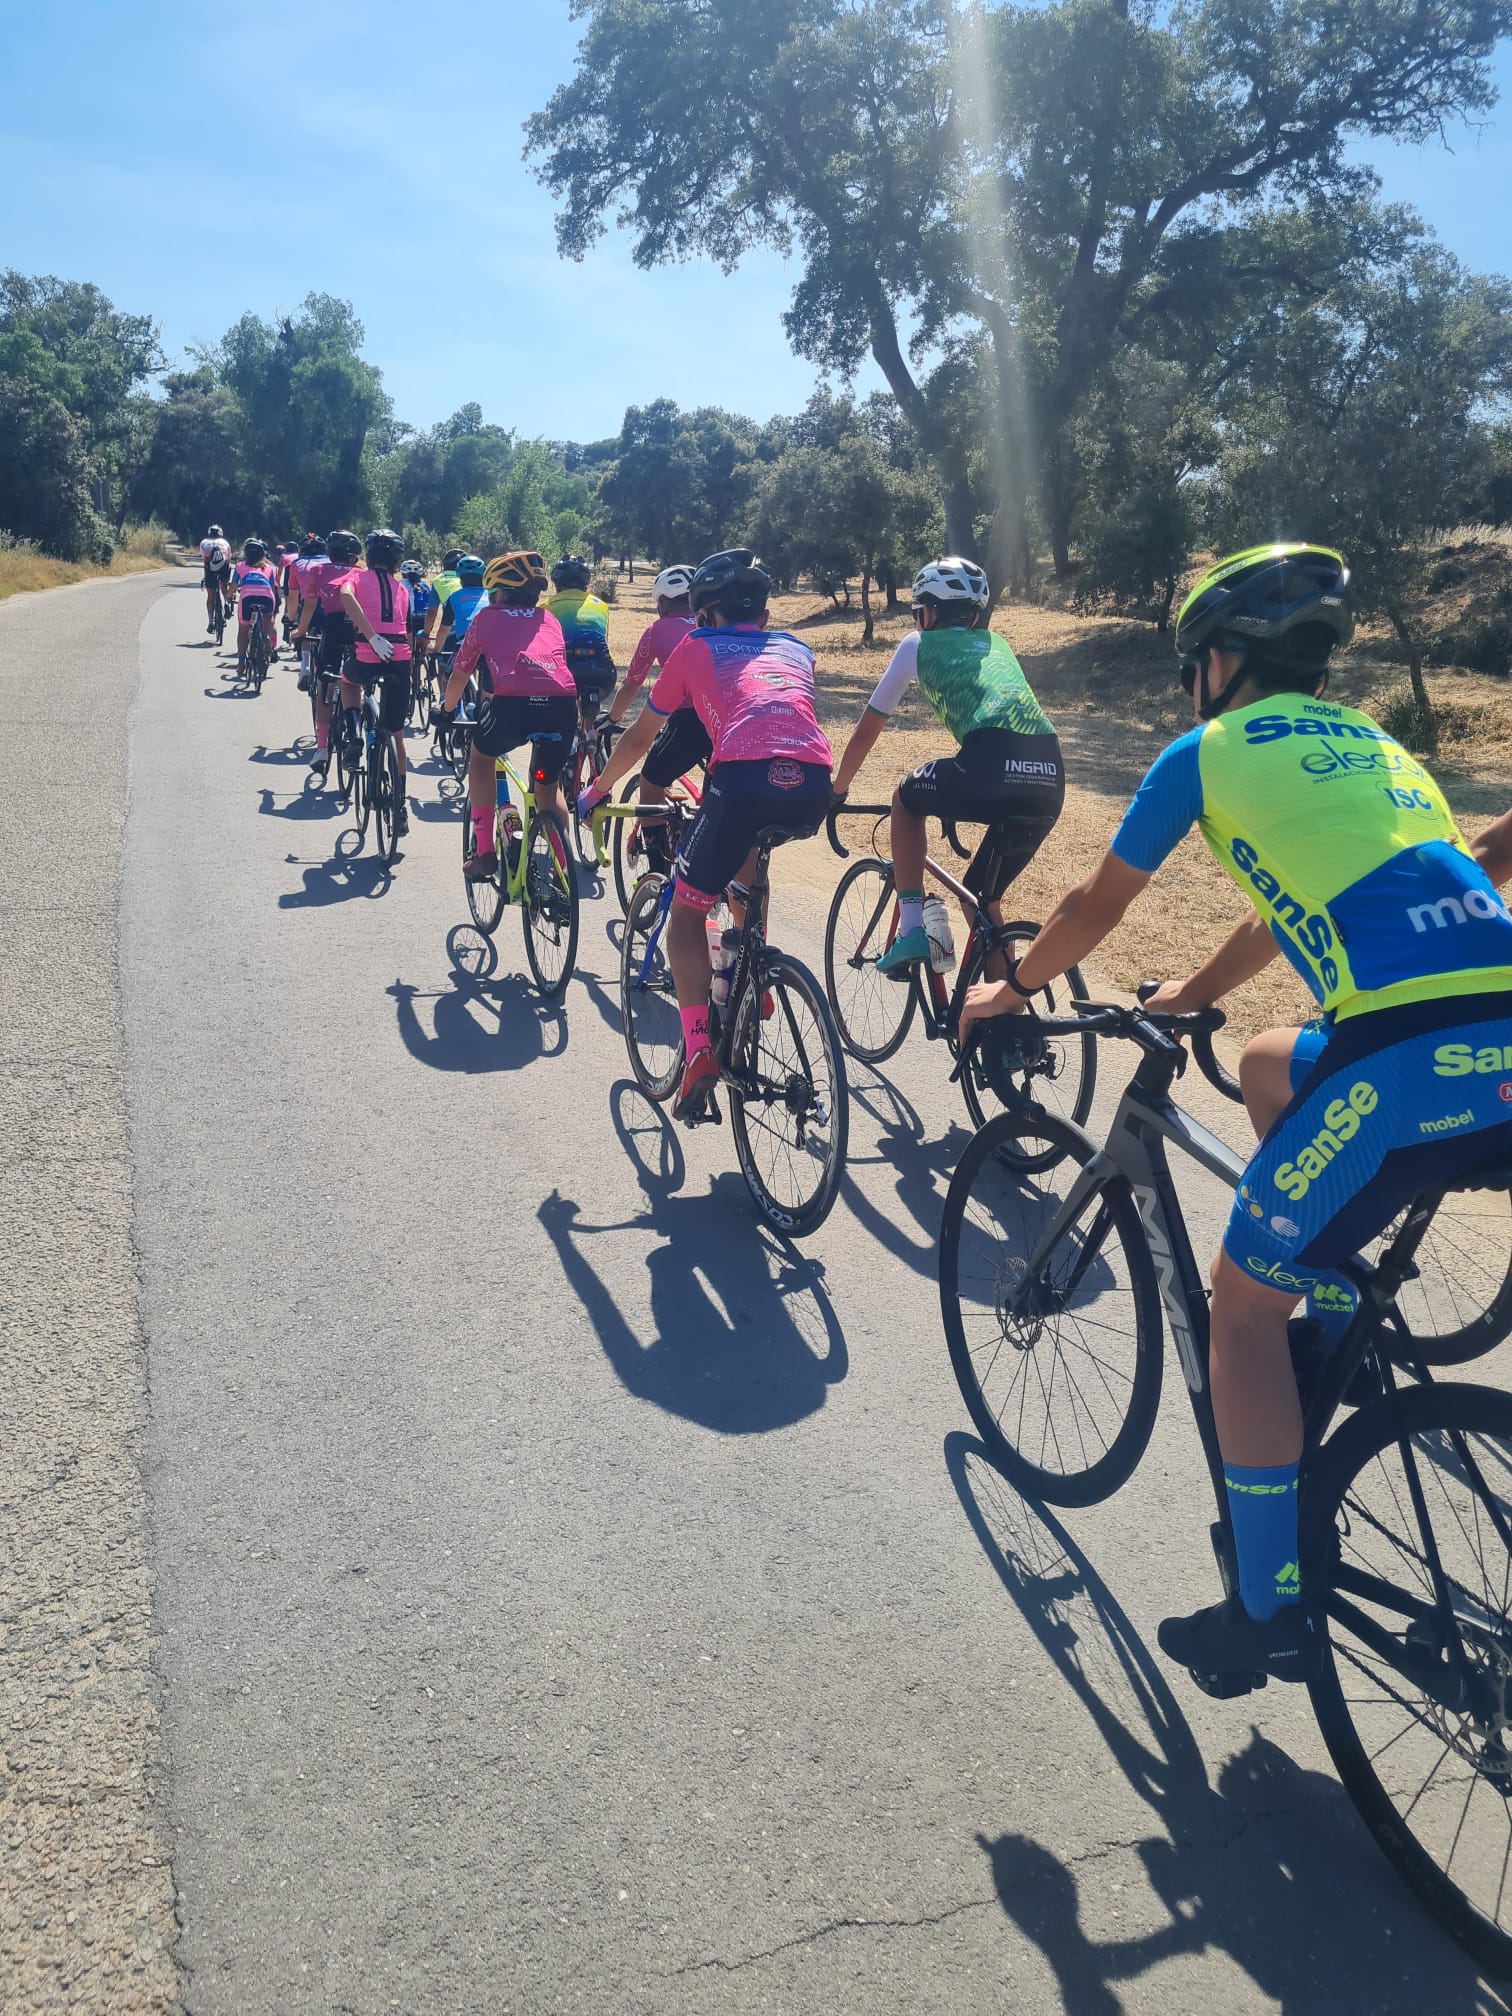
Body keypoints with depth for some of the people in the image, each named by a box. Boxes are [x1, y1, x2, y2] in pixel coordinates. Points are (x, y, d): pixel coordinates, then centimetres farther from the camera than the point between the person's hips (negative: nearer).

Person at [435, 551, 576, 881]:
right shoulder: (548, 619, 32)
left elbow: (460, 675, 32)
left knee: (482, 758, 29)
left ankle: (484, 854, 23)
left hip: (512, 701, -3)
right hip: (562, 704, 3)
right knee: (548, 786, 28)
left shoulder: (486, 617, 25)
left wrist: (446, 710, 50)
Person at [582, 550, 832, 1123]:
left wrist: (597, 790, 48)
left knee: (687, 912, 14)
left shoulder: (696, 648, 24)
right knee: (749, 844, 38)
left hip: (744, 775, -4)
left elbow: (638, 738, 32)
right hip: (813, 785, 4)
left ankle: (698, 1049, -2)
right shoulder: (795, 650, 33)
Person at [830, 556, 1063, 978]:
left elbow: (866, 731, 26)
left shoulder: (918, 645, 20)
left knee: (906, 799, 26)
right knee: (983, 899, 24)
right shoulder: (997, 645, 34)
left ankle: (911, 929, 15)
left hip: (990, 768, -5)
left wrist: (837, 789, 41)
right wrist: (964, 795, 56)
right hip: (1050, 784, 5)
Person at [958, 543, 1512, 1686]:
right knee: (1272, 1066, 33)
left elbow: (1098, 906, 20)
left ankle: (1272, 1615, 15)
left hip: (1416, 1058, -8)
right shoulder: (1369, 744, 29)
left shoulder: (1208, 751, 11)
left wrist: (1014, 990, 38)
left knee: (1243, 1302, 8)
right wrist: (1194, 994, 55)